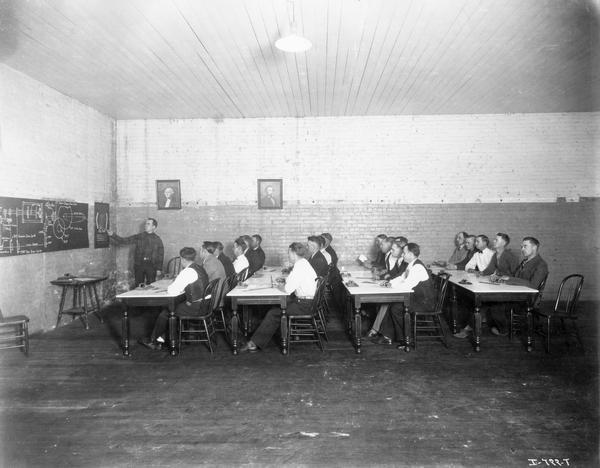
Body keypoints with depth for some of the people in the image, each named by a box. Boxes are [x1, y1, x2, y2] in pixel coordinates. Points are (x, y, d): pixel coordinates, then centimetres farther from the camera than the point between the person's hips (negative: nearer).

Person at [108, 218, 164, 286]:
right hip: (138, 265, 2)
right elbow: (123, 240, 3)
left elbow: (161, 255, 1)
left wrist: (159, 269, -2)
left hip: (151, 266, -2)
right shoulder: (138, 237, 6)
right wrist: (112, 235, -11)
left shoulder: (157, 239, 0)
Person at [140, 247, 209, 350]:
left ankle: (152, 341, 28)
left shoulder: (188, 272, -19)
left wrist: (169, 287, 4)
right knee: (169, 309, 17)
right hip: (203, 305, 9)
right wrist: (174, 287, 13)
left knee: (164, 314, 8)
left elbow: (172, 291, -18)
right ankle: (160, 340, 19)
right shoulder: (200, 268, 9)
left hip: (194, 308, -9)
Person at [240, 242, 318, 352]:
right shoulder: (302, 263, 13)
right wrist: (284, 283, 5)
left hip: (304, 305, -9)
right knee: (276, 309, 6)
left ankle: (255, 343, 1)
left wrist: (280, 287, -4)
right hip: (304, 302, 9)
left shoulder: (300, 267, -20)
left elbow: (288, 289, -23)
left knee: (273, 314, -8)